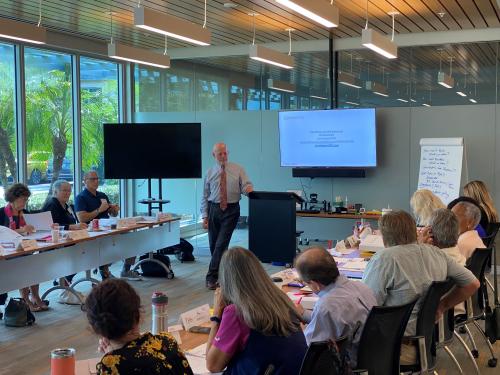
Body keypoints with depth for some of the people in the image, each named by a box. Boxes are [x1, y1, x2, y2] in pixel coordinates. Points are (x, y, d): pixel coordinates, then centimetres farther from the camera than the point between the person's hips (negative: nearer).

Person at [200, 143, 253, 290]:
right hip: (214, 209, 3)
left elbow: (246, 186, -3)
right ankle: (221, 273, 25)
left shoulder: (238, 170, 2)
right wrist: (205, 215, 1)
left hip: (231, 210, -3)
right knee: (213, 244, 8)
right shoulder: (210, 173, 7)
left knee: (221, 244, -10)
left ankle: (212, 277, -6)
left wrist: (249, 189, -28)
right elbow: (205, 196, 8)